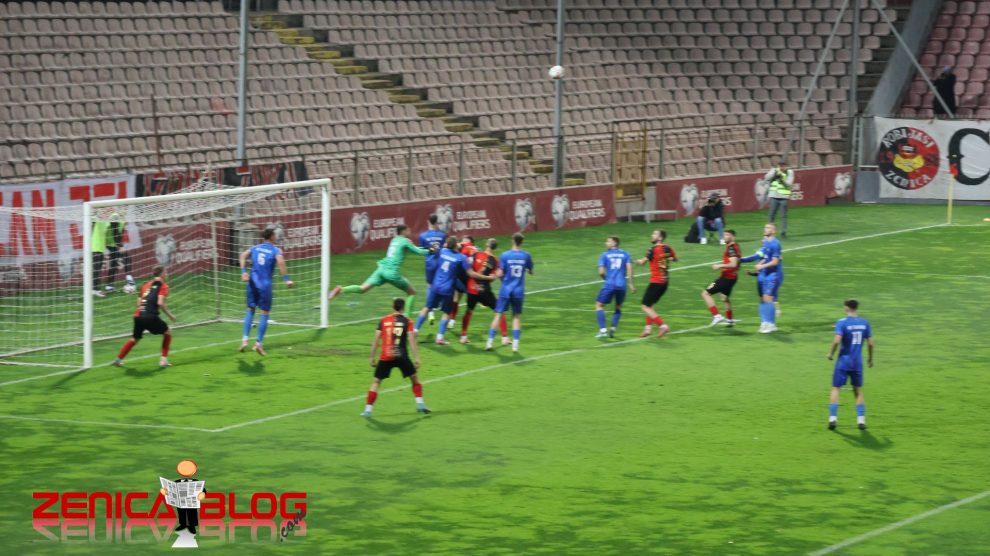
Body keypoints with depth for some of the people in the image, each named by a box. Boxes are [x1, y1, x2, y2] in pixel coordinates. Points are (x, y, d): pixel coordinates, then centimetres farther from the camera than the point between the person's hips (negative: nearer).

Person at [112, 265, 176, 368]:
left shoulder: (146, 285, 20)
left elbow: (139, 302, 18)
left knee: (135, 338, 26)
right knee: (167, 332, 17)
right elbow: (160, 303, -13)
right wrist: (170, 315, -4)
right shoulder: (163, 286, 2)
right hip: (151, 317, -6)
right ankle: (163, 360, 12)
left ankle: (118, 359, 25)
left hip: (138, 316, 6)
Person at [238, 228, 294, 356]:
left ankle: (244, 339, 2)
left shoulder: (255, 248, 13)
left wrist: (243, 272, -9)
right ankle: (259, 343, -1)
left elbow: (243, 255, -3)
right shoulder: (275, 250, 0)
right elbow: (280, 262, -19)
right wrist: (286, 279, -19)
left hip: (252, 282, 4)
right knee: (264, 313, 4)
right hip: (265, 284, -4)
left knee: (250, 310, 15)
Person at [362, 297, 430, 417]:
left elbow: (376, 340, 5)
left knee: (376, 381, 8)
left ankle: (368, 410, 0)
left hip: (385, 357, 1)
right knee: (415, 378, 19)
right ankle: (420, 405, 13)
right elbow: (411, 340, -5)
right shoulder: (407, 321, 1)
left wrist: (372, 357, 11)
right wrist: (416, 358, -4)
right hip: (402, 356, -1)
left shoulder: (383, 321, 6)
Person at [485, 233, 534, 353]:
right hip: (519, 291, 1)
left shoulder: (505, 255, -7)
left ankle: (490, 342, 1)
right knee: (517, 316, 9)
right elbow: (531, 271, 12)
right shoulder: (526, 256, -1)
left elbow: (499, 274, -9)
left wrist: (496, 274, 13)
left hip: (506, 290, -1)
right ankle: (515, 345, 1)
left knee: (498, 315, 4)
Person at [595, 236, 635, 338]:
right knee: (618, 307, 22)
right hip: (622, 285, 3)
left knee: (599, 305, 8)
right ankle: (613, 329, 8)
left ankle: (603, 330, -7)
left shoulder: (605, 255, 5)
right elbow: (629, 268, -2)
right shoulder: (625, 254, 10)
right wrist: (631, 284, -1)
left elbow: (601, 272, -2)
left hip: (609, 284, -3)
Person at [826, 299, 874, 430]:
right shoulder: (864, 323, 3)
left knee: (836, 389, 3)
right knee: (858, 390, 13)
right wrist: (870, 358, 19)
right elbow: (870, 343, 4)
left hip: (843, 361, -4)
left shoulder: (842, 322, -10)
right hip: (858, 363, 4)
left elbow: (837, 341, -21)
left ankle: (832, 418, -6)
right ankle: (861, 420, 9)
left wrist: (830, 353, -4)